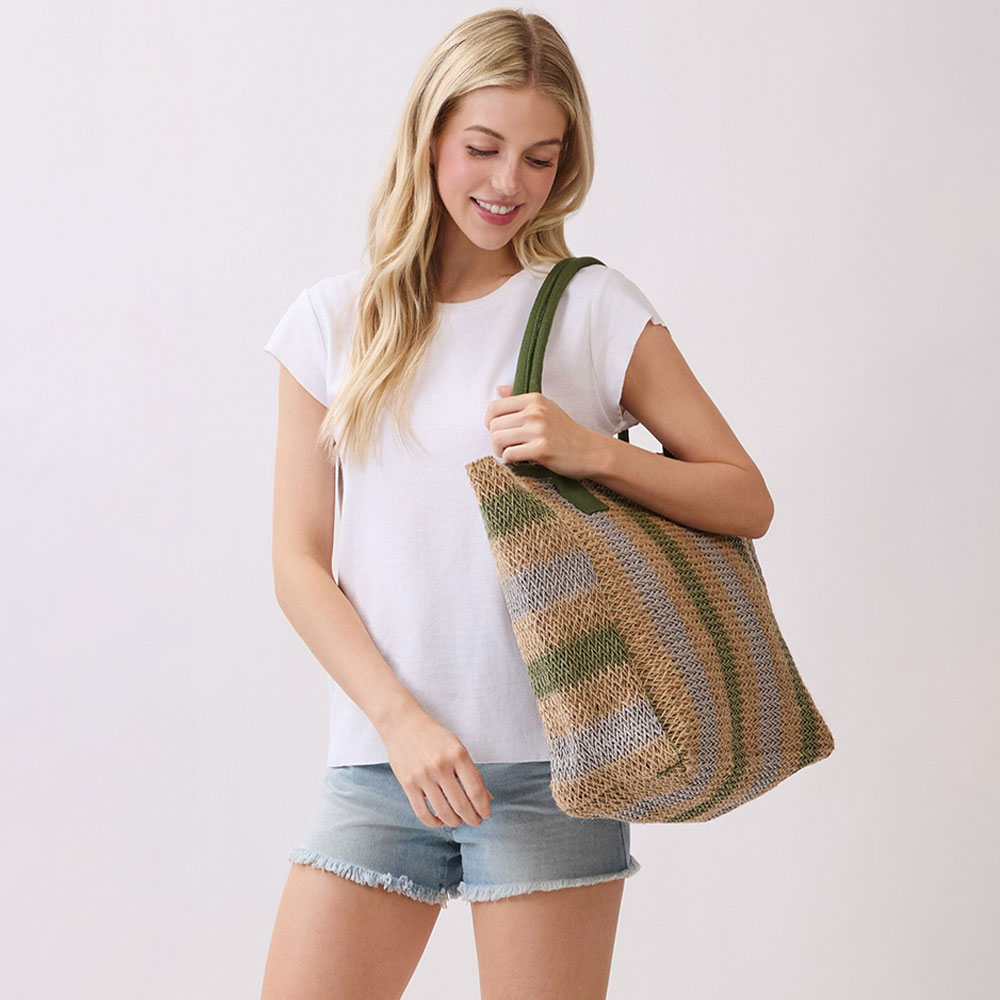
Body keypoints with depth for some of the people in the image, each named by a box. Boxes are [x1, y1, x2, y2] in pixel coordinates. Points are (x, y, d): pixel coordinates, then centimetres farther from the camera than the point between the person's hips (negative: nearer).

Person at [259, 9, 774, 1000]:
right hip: (379, 759, 2)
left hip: (550, 764, -2)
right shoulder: (335, 321, 6)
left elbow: (747, 500, 3)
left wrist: (593, 451, -13)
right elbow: (299, 563, 4)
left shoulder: (596, 309, 2)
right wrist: (401, 718, -9)